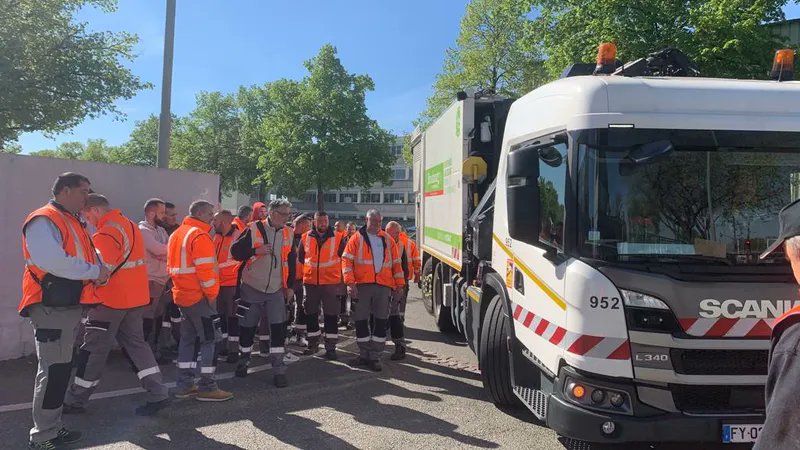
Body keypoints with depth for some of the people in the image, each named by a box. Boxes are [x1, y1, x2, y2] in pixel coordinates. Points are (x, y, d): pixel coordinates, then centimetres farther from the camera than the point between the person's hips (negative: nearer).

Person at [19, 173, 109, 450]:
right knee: (53, 371, -6)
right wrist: (94, 271, -18)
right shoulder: (43, 220, -12)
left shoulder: (73, 222, 19)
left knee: (61, 369, 15)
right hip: (51, 307, -10)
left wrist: (99, 268, 1)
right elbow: (52, 261, -27)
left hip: (69, 306, 10)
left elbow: (87, 256, 24)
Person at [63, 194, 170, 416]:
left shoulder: (106, 233, -17)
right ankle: (158, 394, 8)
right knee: (136, 343, 12)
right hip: (135, 298, 9)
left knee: (94, 349, 4)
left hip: (111, 300, -8)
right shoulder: (130, 226, 13)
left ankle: (75, 401, 19)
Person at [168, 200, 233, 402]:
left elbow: (173, 266, 19)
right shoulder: (199, 236, -15)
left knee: (188, 338, 15)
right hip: (199, 296, -10)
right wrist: (212, 294, -12)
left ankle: (184, 384, 20)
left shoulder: (177, 234, 15)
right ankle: (207, 387, 1)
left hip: (182, 294, 10)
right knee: (210, 339, -3)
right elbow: (205, 270, -21)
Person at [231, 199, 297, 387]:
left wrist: (290, 286, 8)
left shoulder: (289, 233, 2)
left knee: (279, 328, -5)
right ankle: (243, 361, 32)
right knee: (247, 327, 10)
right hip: (252, 288, -2)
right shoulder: (254, 229, -9)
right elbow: (235, 251, -9)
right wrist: (256, 251, -24)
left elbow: (291, 261, 9)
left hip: (277, 290, 2)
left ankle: (279, 370, 2)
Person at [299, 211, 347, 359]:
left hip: (331, 283, -2)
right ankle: (313, 344, 25)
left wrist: (342, 279, 2)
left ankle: (330, 346, 8)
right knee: (311, 314, 11)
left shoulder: (338, 238, -3)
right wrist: (301, 277, 13)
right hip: (310, 282, 3)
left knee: (331, 315, 0)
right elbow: (300, 259, 13)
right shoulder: (305, 238, 3)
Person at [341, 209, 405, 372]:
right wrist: (350, 282, -12)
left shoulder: (387, 240, 13)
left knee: (381, 321, 3)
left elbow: (396, 262, 16)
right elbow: (347, 260, -2)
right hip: (362, 285, -2)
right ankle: (364, 354, 21)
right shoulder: (357, 238, 4)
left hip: (383, 286, 2)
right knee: (361, 320, 5)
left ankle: (374, 357, 13)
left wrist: (399, 283, 10)